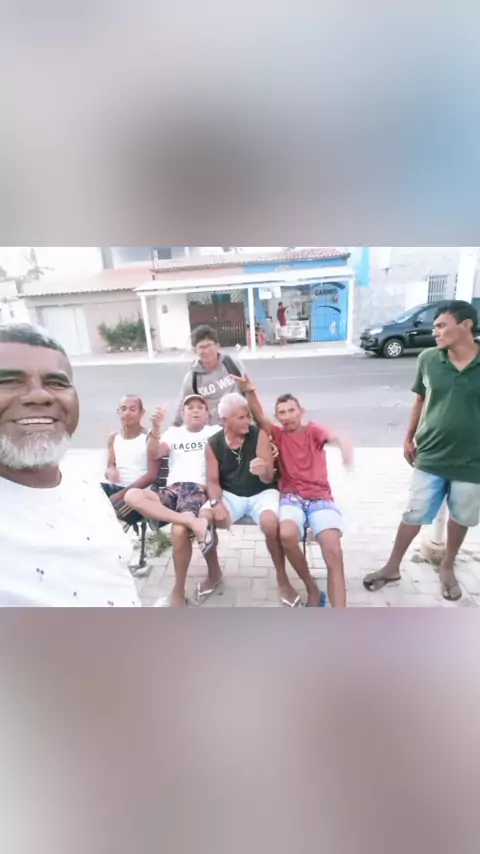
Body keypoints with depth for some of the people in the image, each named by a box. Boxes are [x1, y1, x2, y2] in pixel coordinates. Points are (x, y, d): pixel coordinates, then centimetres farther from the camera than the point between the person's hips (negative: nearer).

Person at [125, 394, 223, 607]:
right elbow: (154, 455, 6)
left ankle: (178, 592, -8)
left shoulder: (215, 431, 15)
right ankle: (193, 522, -34)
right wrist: (155, 429, -10)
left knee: (179, 531, -31)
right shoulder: (173, 432, 22)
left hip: (198, 489, -4)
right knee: (132, 496, -25)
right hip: (172, 489, 4)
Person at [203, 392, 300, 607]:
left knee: (270, 522, -34)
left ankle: (282, 577, -5)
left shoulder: (259, 435, -12)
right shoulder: (213, 444, -4)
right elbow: (213, 480, -2)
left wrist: (263, 471, -39)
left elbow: (268, 479, -14)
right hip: (231, 494, 2)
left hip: (262, 492, -2)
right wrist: (216, 503, -22)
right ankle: (214, 573, 7)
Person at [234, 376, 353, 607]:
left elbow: (333, 437, -20)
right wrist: (249, 390, -29)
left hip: (320, 498, 0)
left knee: (333, 552, -22)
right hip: (291, 497, 1)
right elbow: (259, 416, -10)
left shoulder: (313, 430, 3)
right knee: (287, 534, -31)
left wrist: (344, 445, -46)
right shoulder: (278, 434, 8)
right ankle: (312, 589, -4)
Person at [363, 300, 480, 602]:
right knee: (414, 515, 10)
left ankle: (448, 568, 43)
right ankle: (392, 567, 29)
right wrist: (409, 438, 9)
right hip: (430, 457, 0)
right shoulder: (428, 359, -7)